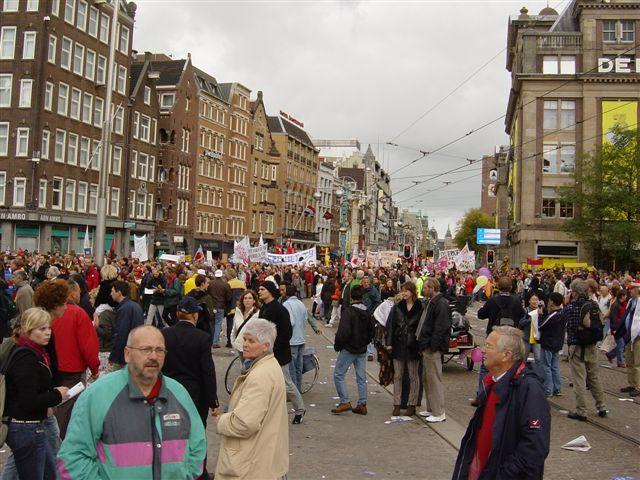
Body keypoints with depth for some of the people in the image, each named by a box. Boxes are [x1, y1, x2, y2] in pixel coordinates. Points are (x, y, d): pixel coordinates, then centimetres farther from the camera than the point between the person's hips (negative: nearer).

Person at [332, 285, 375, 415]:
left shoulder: (348, 311, -16)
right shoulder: (367, 312, 5)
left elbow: (344, 331, -21)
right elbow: (372, 331, 12)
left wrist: (337, 345, -8)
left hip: (348, 349, -6)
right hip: (362, 350, 6)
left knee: (338, 375, 4)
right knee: (361, 378, 10)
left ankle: (345, 402, -2)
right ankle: (362, 405, 11)